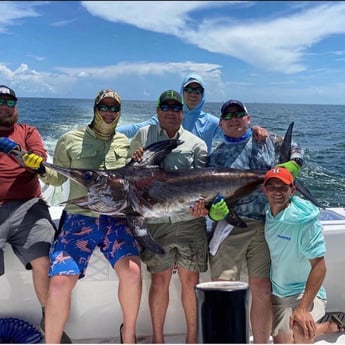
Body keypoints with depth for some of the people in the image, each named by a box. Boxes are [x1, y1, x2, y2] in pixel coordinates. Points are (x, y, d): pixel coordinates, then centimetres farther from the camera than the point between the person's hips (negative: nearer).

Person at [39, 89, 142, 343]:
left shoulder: (126, 143, 13)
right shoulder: (71, 140, 7)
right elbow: (57, 178, 11)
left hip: (116, 218, 1)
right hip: (80, 217, -1)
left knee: (131, 270, -20)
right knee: (60, 281, -14)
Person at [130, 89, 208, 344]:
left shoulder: (196, 144, 8)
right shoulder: (143, 135, 11)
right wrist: (134, 161, -5)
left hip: (190, 221, 0)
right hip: (155, 222, 0)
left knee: (191, 280, 7)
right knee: (159, 280, 6)